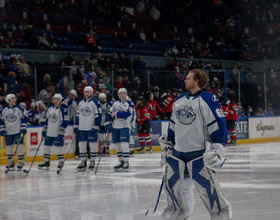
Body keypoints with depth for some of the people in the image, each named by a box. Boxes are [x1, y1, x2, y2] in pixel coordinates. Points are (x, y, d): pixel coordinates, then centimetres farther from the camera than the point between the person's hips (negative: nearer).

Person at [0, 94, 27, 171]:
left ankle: (21, 162, 6)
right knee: (9, 147, 6)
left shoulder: (19, 108, -3)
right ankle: (11, 163, 18)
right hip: (8, 133, 2)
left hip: (18, 131, -2)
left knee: (19, 146, -5)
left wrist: (23, 129, -5)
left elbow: (24, 118, 0)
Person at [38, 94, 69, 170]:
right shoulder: (50, 108, 10)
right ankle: (46, 162, 16)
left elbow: (65, 122, -12)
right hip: (49, 133, 6)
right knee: (47, 146, 7)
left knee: (59, 147, -2)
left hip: (58, 133, -6)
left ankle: (61, 161, 14)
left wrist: (61, 132, -18)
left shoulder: (63, 109, -10)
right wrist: (44, 130, 16)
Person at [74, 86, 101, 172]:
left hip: (91, 128, -5)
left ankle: (92, 161, 10)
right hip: (82, 128, 5)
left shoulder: (95, 102, -5)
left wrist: (96, 127, -14)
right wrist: (76, 126, 12)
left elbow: (98, 115, -8)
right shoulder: (80, 103, 12)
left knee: (93, 144, -1)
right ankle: (83, 161, 12)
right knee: (81, 144, 4)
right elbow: (78, 115, 18)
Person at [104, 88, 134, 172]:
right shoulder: (116, 103, 13)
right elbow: (110, 113, 16)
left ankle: (126, 162, -10)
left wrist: (116, 114, -13)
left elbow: (126, 114, -17)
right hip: (115, 126, 5)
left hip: (124, 127, -5)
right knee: (117, 145, 7)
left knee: (124, 144, -16)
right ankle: (121, 162, 16)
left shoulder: (130, 104, -3)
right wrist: (107, 122, 5)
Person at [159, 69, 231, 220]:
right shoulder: (179, 101, 12)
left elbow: (219, 126, -13)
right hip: (178, 153, 7)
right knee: (173, 183, 9)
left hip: (200, 154, -7)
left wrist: (217, 150, -17)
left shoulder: (208, 100, -10)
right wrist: (167, 145, 21)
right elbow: (172, 126, 22)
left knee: (206, 185, -12)